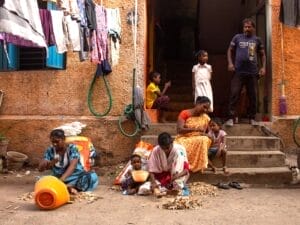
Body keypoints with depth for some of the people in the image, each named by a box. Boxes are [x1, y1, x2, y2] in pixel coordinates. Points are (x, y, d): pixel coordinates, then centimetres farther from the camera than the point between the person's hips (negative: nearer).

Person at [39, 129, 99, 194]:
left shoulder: (72, 148, -11)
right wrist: (50, 163, -28)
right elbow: (40, 168, -6)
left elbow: (72, 166, -26)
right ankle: (68, 188, -33)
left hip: (76, 178, -3)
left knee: (92, 176, -31)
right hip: (58, 178, 3)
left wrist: (62, 179, -42)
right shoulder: (50, 150, -1)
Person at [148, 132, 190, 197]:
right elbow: (152, 170, -15)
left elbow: (186, 169, -25)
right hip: (162, 177, 1)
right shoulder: (156, 151, -16)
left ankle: (178, 187, -26)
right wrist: (153, 182, -33)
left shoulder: (180, 149, -21)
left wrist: (177, 176, -43)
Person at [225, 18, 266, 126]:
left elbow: (262, 54, 16)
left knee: (253, 96, 6)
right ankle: (230, 118, -4)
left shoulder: (257, 40, 10)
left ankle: (252, 118, 17)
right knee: (234, 95, -7)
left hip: (253, 73, 2)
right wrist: (230, 63, -3)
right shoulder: (237, 37, 7)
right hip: (239, 72, -2)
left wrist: (263, 67, 4)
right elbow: (230, 50, 11)